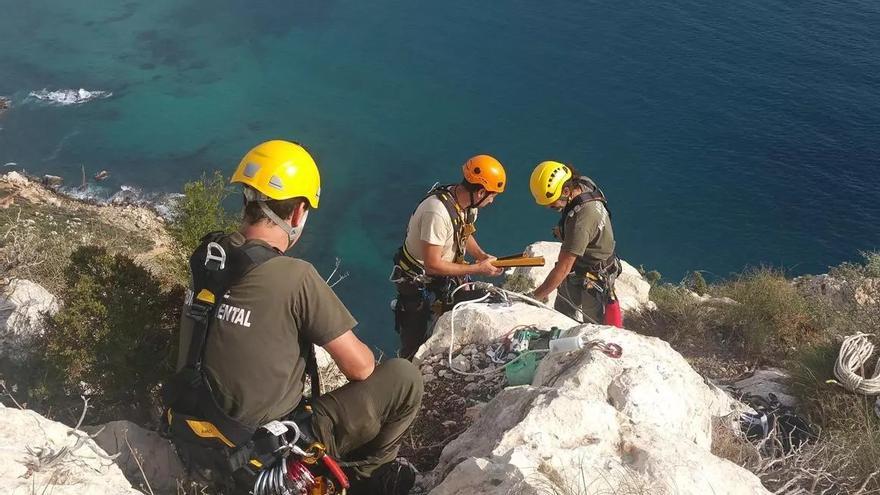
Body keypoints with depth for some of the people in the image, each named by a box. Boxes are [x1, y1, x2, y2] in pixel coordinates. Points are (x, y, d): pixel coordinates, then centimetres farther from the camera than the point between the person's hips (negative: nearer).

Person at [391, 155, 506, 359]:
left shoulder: (466, 202, -10)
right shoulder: (438, 212, -37)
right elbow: (432, 265, -32)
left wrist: (481, 255, -7)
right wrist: (478, 269, -25)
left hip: (445, 277, 7)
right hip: (419, 282, -7)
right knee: (414, 344, 8)